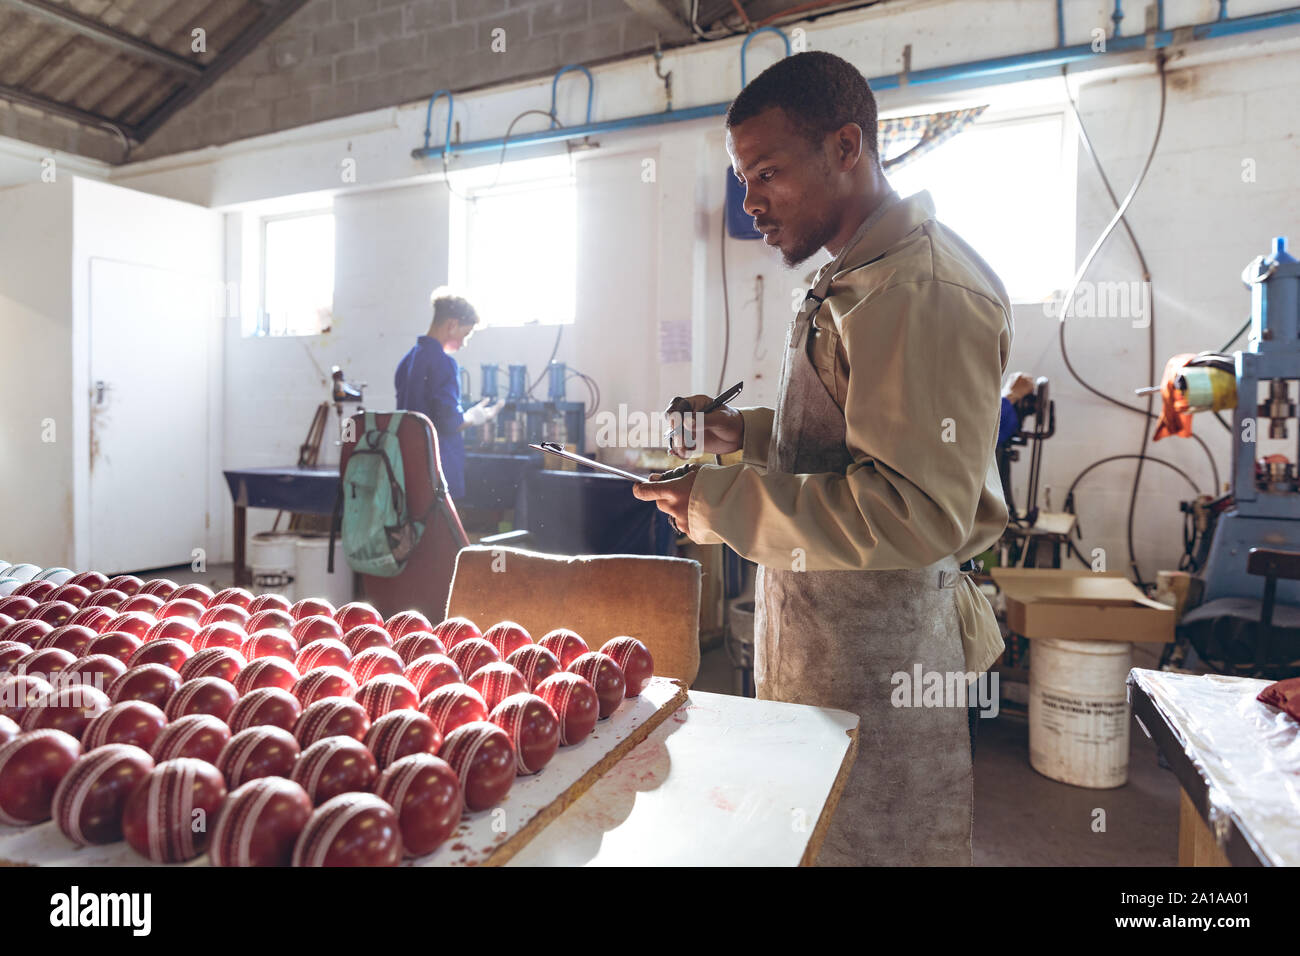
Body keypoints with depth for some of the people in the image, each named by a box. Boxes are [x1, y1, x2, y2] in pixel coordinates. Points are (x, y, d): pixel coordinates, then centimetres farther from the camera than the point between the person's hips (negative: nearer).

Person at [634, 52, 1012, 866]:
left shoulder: (920, 288, -20)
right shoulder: (857, 280, 14)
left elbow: (918, 512, -28)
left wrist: (721, 504, -22)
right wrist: (744, 433, 8)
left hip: (877, 654, -10)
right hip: (823, 641, 10)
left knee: (869, 841, 8)